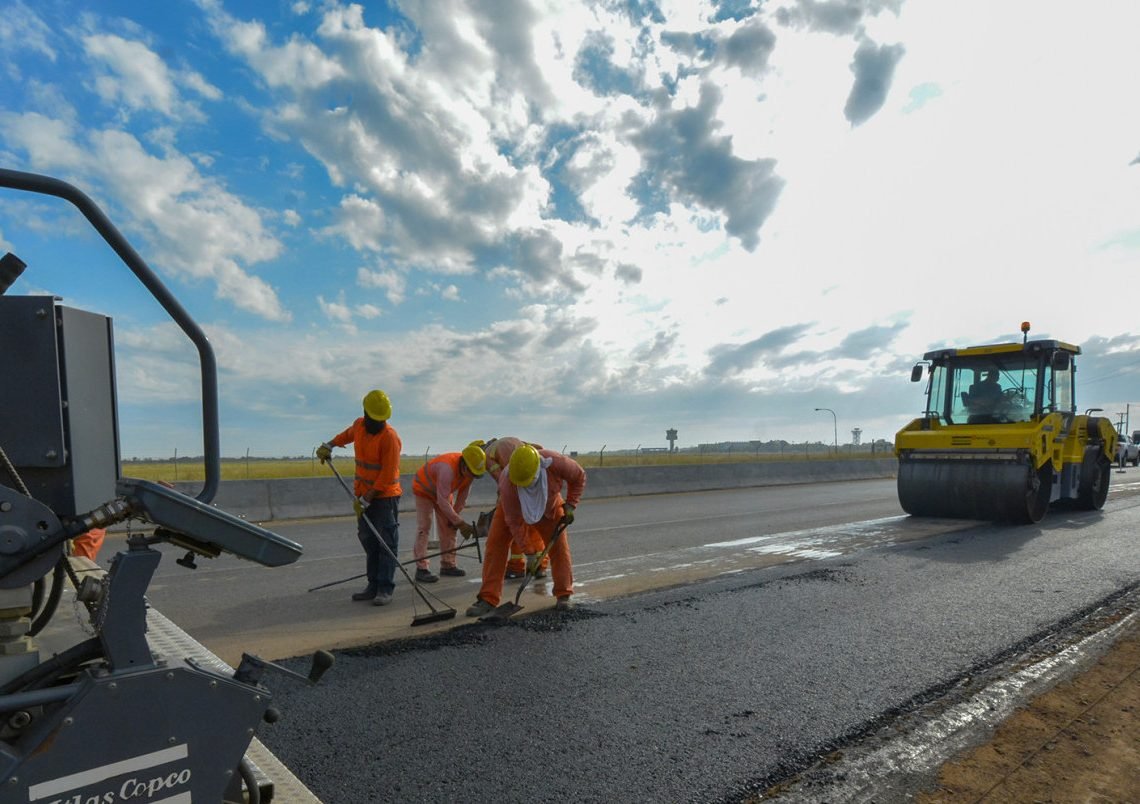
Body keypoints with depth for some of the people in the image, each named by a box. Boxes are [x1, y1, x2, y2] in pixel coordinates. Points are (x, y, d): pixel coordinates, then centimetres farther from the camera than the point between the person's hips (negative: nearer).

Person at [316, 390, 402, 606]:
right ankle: (374, 586, 17)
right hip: (364, 495, 7)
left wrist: (367, 499, -19)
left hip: (385, 496, -7)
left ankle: (385, 589, -2)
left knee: (386, 543, -5)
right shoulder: (359, 425, 4)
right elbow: (348, 434, 32)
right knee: (368, 541, 10)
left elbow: (387, 476, -20)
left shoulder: (389, 436, -18)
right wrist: (329, 445, 22)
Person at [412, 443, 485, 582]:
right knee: (423, 528, -14)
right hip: (423, 489, -7)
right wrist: (460, 523, -38)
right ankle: (421, 569, -15)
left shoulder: (468, 470, -19)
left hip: (443, 491, 7)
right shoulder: (448, 469, -42)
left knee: (448, 528, 5)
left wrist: (454, 516, -3)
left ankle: (448, 565, 13)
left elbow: (463, 494, -5)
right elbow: (442, 501, -41)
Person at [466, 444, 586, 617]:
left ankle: (564, 595, 10)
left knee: (559, 545, -5)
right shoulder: (507, 483, -41)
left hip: (549, 505, 2)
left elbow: (579, 476, -15)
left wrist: (570, 505, -18)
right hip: (512, 506, -1)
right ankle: (488, 599, -8)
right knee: (496, 543, -13)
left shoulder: (557, 463, -39)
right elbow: (513, 520, -31)